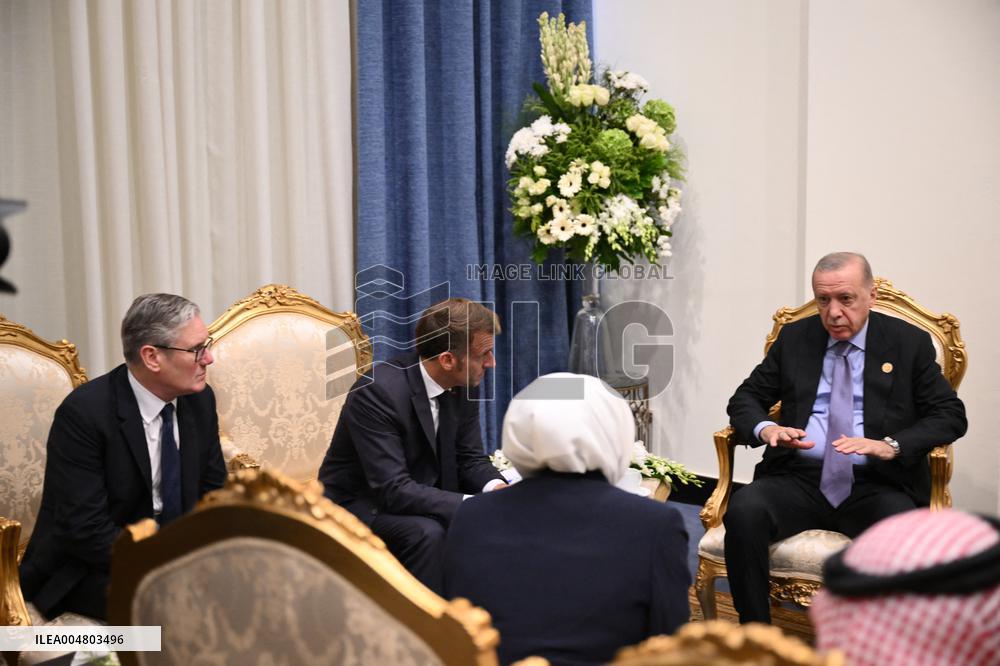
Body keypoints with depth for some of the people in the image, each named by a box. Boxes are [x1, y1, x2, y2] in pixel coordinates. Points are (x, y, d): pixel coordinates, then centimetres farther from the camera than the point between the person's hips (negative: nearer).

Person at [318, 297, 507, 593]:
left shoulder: (464, 386, -7)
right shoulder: (377, 391, -28)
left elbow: (471, 459, 2)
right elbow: (393, 490, -32)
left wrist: (496, 489, -21)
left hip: (422, 497, 7)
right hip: (361, 506, -6)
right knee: (426, 532, -33)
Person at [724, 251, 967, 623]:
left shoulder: (910, 343, 8)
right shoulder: (794, 338, 13)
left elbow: (950, 415, 3)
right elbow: (745, 398, 15)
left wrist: (891, 445, -15)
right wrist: (765, 428, -10)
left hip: (875, 486, -1)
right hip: (799, 479, 2)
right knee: (743, 511, -29)